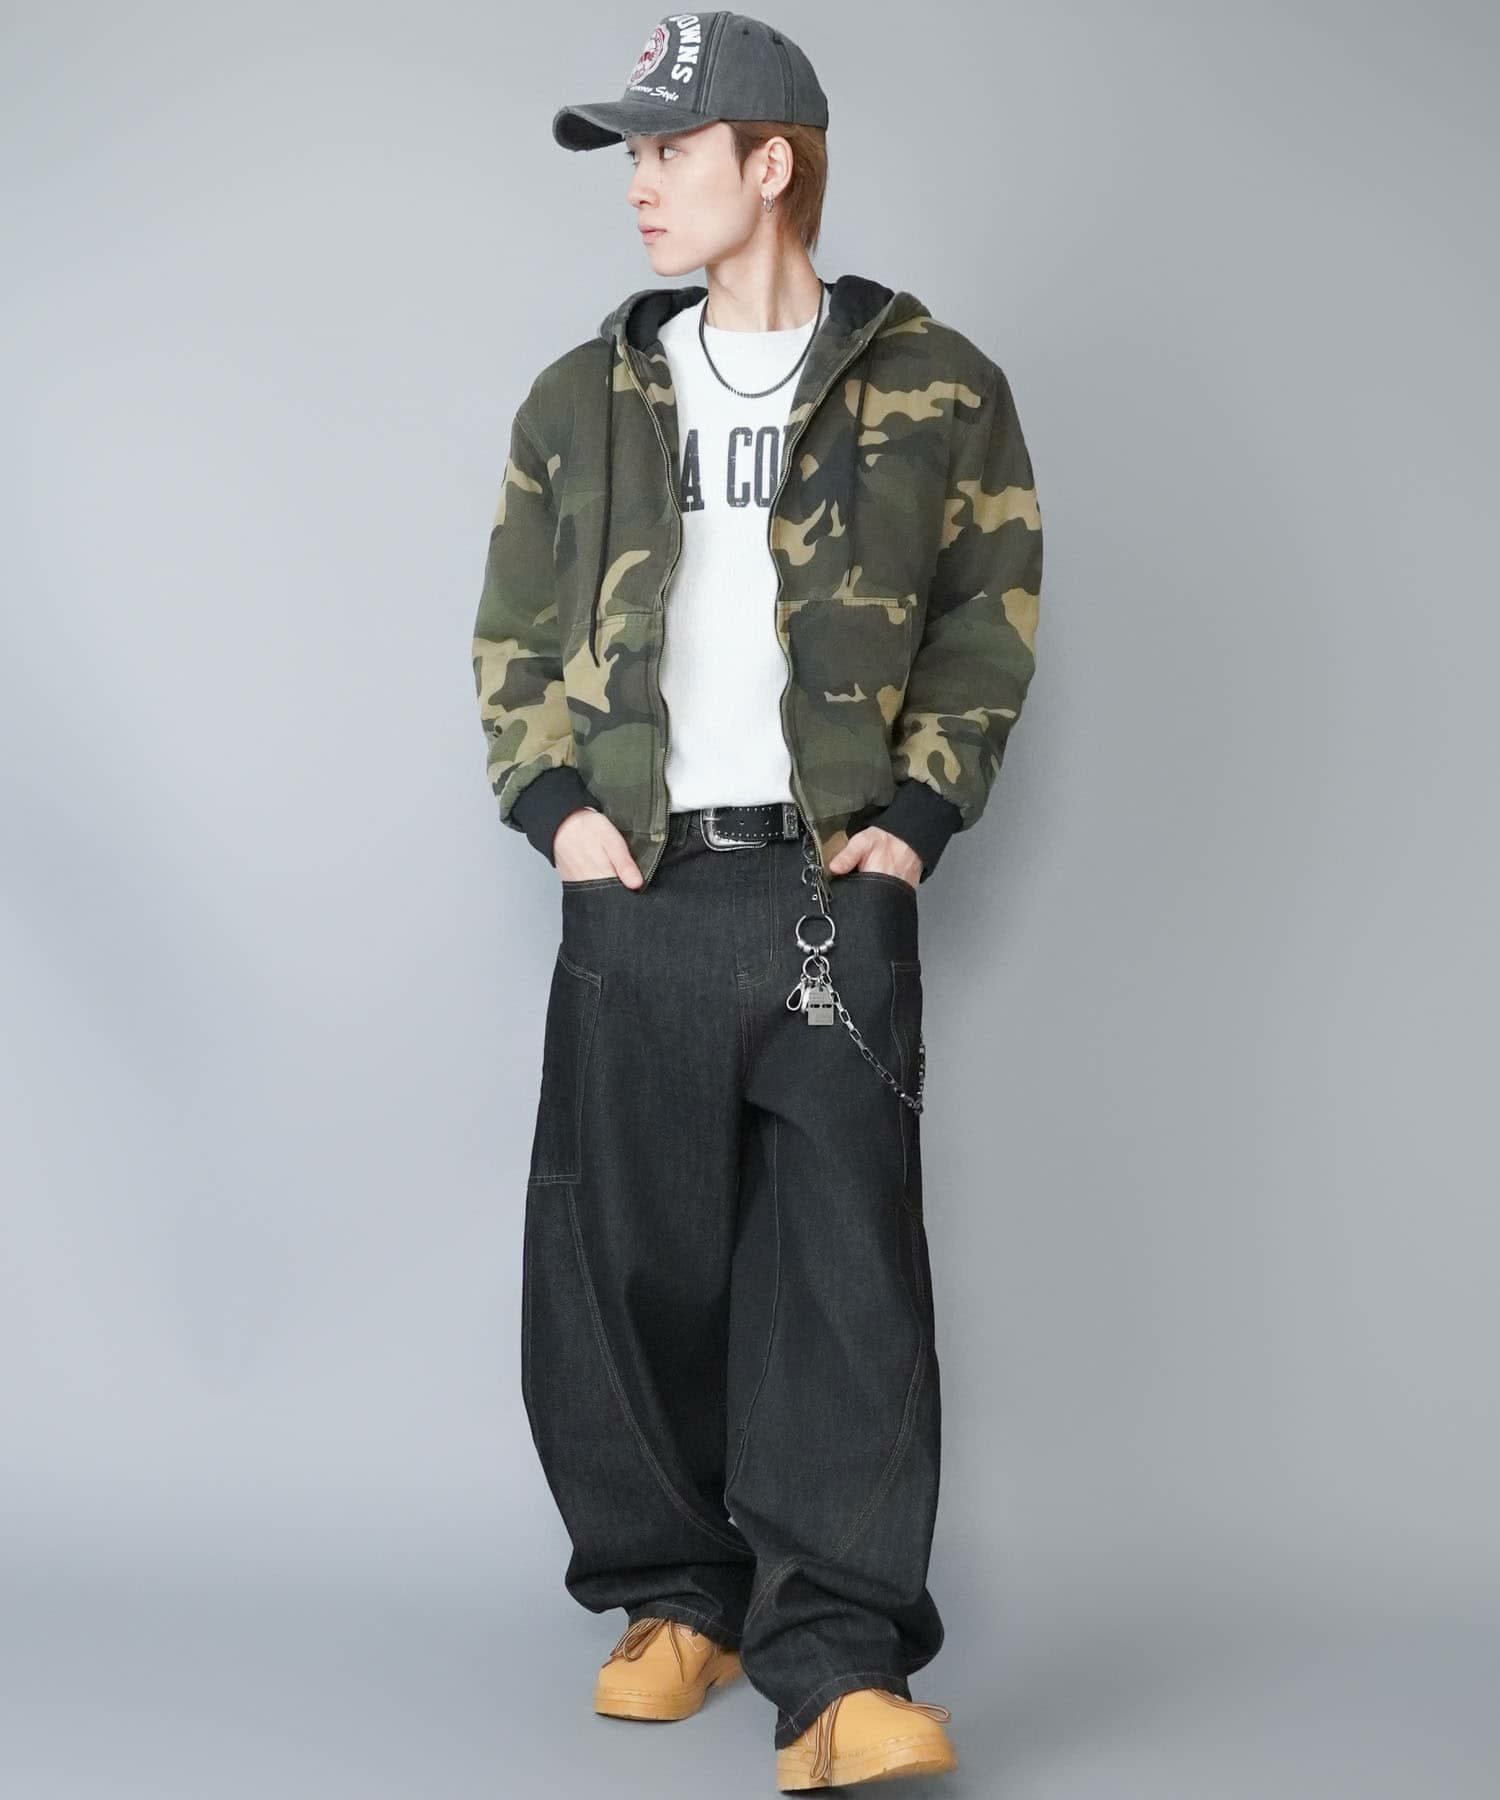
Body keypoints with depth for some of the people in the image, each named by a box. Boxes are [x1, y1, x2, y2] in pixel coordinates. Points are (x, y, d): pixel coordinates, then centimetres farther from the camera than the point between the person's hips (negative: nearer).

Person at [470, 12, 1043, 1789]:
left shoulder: (934, 387, 5)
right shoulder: (584, 398, 13)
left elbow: (990, 620, 6)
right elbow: (512, 634, 14)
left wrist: (914, 815, -5)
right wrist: (557, 805, -1)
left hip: (834, 888, -3)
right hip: (637, 894, 3)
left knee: (845, 1275, -8)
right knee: (621, 1265, 5)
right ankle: (675, 1598, 22)